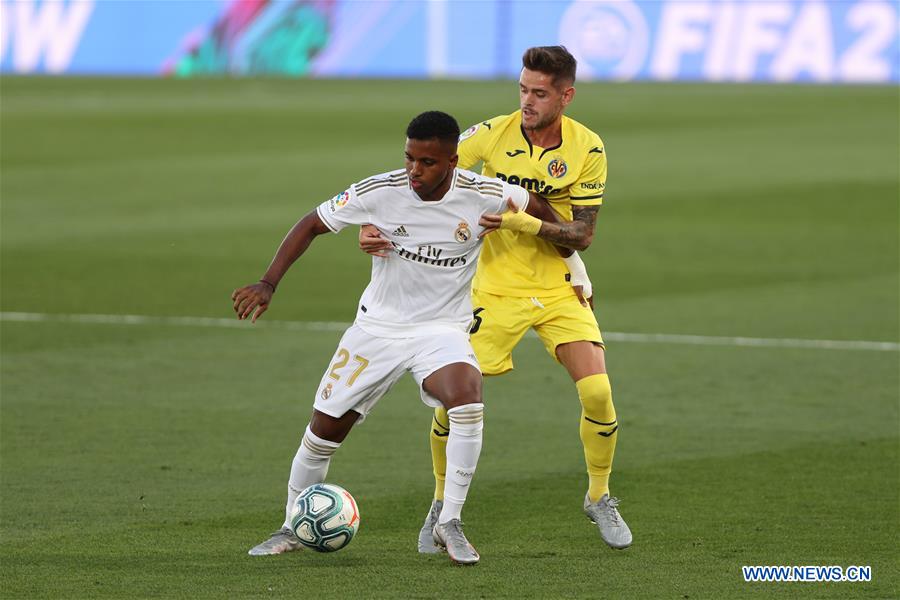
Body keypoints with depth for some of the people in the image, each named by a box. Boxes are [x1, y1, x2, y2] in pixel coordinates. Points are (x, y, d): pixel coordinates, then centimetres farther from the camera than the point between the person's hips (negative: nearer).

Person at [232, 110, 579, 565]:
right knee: (325, 428, 3)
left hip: (442, 330, -1)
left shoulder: (484, 196, -18)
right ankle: (293, 528, 28)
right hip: (377, 326, 1)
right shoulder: (380, 192, -18)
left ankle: (449, 524, -18)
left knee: (467, 400, -31)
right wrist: (267, 284, -15)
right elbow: (311, 225, -6)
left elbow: (542, 211, 4)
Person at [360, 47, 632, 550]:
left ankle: (599, 498, 10)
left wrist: (526, 222, -26)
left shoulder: (588, 150, -9)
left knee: (598, 392, -15)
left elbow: (582, 236, -10)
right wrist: (373, 224, -25)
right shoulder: (492, 135, -12)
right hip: (495, 288, -1)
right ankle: (442, 505, 17)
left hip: (560, 288, 1)